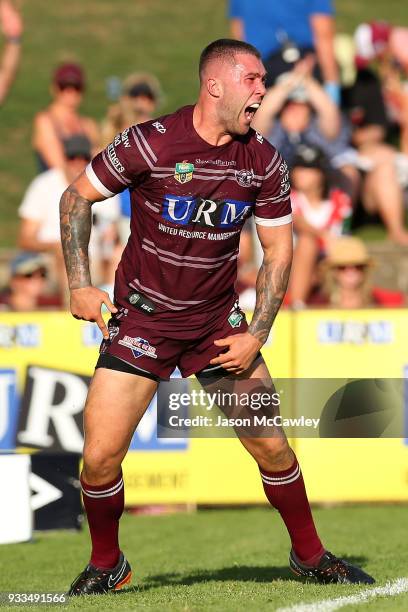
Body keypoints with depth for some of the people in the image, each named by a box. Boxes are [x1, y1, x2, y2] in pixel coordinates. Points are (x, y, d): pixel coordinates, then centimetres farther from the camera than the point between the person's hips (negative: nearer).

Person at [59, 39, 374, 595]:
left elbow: (278, 251, 6)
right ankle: (105, 565, 15)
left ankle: (310, 556, 21)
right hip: (141, 318, -3)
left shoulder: (264, 161, -3)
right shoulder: (150, 144, -15)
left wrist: (256, 336, -2)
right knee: (101, 457, -9)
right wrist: (80, 285, -7)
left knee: (272, 445, -1)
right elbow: (77, 197, -3)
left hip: (218, 321, 3)